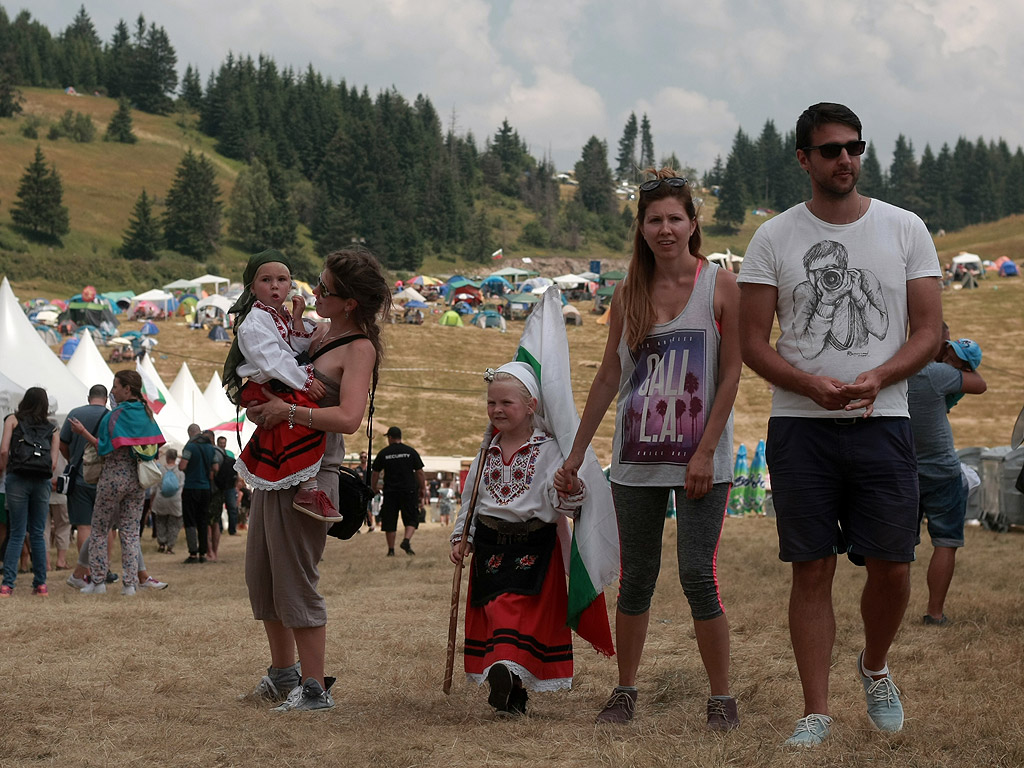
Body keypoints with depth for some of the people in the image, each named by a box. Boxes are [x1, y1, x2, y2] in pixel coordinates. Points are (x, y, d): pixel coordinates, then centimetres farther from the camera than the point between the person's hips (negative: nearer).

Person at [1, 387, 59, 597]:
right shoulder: (52, 428, 12)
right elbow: (54, 464, 4)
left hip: (17, 478, -2)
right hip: (42, 483, 2)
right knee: (38, 534, 11)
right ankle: (40, 584, 10)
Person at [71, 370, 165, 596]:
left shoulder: (116, 415, -13)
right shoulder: (147, 414, 6)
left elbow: (106, 450, -16)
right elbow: (155, 447, 9)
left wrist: (84, 432, -11)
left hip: (114, 475, -6)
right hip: (138, 479, 6)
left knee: (99, 530, 6)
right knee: (131, 532, 7)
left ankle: (97, 581, 5)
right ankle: (130, 583, 2)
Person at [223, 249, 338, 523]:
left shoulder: (284, 318, 19)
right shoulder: (254, 322, -9)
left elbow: (301, 350, 9)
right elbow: (271, 360, -20)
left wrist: (297, 321, -1)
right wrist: (305, 382, -24)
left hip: (290, 386, 10)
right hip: (269, 389, -10)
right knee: (305, 418, -29)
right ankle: (308, 491, -35)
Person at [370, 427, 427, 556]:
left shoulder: (383, 453, 2)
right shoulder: (411, 451, 2)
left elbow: (375, 474, 4)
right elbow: (420, 473, 2)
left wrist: (373, 490, 16)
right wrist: (423, 491, 9)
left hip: (390, 492, 0)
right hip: (409, 491, 0)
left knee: (389, 521, 7)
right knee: (411, 519, 6)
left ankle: (391, 549, 7)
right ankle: (407, 540, -18)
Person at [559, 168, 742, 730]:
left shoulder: (720, 286, -2)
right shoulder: (627, 296, 8)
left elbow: (731, 376, -5)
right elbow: (608, 378, 14)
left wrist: (705, 452, -13)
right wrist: (577, 451, 12)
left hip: (700, 459, -3)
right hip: (637, 460, 4)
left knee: (697, 575, -8)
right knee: (636, 578, 9)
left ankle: (722, 698, 1)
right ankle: (625, 692, 19)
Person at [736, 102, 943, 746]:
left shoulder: (905, 229, 5)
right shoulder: (775, 238, 4)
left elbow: (929, 331, 3)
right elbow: (753, 342, 2)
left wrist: (876, 378, -15)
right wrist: (812, 385, -15)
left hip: (883, 422, 1)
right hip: (800, 426, 0)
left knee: (892, 566, 0)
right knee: (813, 569, 0)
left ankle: (875, 667, 30)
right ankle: (817, 712, 7)